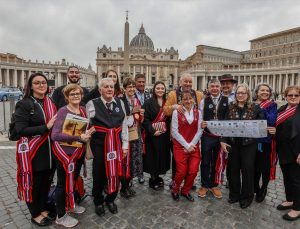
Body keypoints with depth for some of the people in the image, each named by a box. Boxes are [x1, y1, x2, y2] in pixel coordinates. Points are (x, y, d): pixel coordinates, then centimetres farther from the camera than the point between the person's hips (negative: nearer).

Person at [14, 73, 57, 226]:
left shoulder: (50, 103, 8)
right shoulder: (24, 104, -10)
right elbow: (21, 130, -18)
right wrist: (46, 127, -23)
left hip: (49, 150, 6)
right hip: (32, 152, -5)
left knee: (46, 181, 17)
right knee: (33, 183, 10)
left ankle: (43, 209, 38)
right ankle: (35, 214, 31)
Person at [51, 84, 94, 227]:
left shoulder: (83, 110, 3)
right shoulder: (63, 111, -18)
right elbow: (55, 135, -27)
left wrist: (88, 132, -6)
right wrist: (79, 138, -28)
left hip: (79, 151, 7)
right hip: (64, 152, -7)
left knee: (74, 179, 22)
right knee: (64, 182, 8)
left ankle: (70, 205, 45)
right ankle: (61, 216, 27)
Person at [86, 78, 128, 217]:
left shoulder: (119, 103, 4)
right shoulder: (92, 104, -6)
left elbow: (124, 125, 5)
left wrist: (125, 145, 3)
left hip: (116, 144, 3)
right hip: (99, 144, -3)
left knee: (116, 174, 12)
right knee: (99, 175, 11)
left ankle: (110, 200, 38)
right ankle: (98, 202, 37)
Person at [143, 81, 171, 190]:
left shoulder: (167, 102, 9)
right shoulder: (148, 103, -6)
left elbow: (169, 118, 12)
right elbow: (145, 119, -10)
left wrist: (168, 131, 1)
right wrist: (152, 131, -19)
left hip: (164, 134, 5)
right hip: (153, 135, -5)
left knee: (162, 156, 11)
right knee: (153, 156, 3)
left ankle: (157, 177, 29)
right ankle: (153, 179, 21)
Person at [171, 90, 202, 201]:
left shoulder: (197, 112, 5)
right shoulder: (176, 112, -4)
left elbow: (199, 131, 2)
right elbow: (174, 132, -8)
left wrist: (191, 145, -9)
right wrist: (186, 145, -11)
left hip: (194, 146, 3)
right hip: (180, 146, -3)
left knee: (193, 171, 1)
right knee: (181, 171, -3)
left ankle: (185, 191, 27)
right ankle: (175, 190, 26)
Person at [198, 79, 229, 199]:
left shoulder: (227, 101, 0)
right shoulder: (204, 101, 2)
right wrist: (201, 124, -19)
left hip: (222, 136, 0)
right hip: (207, 136, 0)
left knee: (217, 162, 13)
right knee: (205, 162, 10)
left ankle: (214, 185, 32)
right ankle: (204, 185, 27)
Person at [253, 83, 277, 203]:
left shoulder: (272, 105, -2)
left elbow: (272, 121, -18)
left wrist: (262, 109, -21)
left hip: (266, 140, -2)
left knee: (265, 166, 10)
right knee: (255, 165, 12)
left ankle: (263, 188, 33)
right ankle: (255, 188, 31)